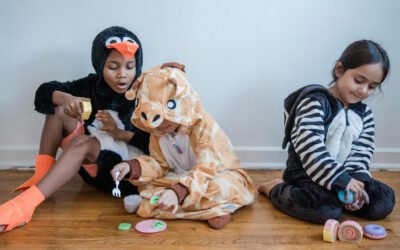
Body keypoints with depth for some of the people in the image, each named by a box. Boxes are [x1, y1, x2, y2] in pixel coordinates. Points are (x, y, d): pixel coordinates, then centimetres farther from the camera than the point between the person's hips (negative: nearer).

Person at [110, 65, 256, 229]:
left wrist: (177, 192, -52)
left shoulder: (205, 127, -28)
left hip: (218, 174, -6)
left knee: (220, 188, -39)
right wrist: (132, 167, -20)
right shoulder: (157, 132, -7)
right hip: (182, 178, 6)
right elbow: (159, 164, -1)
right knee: (145, 181, -12)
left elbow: (206, 170, -36)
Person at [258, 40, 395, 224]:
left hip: (344, 175, 7)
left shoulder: (365, 114, 7)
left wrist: (356, 183, -17)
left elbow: (361, 153, 2)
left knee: (384, 201, -6)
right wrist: (342, 180, -32)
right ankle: (276, 189, -5)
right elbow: (310, 149, -28)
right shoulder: (315, 103, -17)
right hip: (307, 173, -7)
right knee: (328, 211, -31)